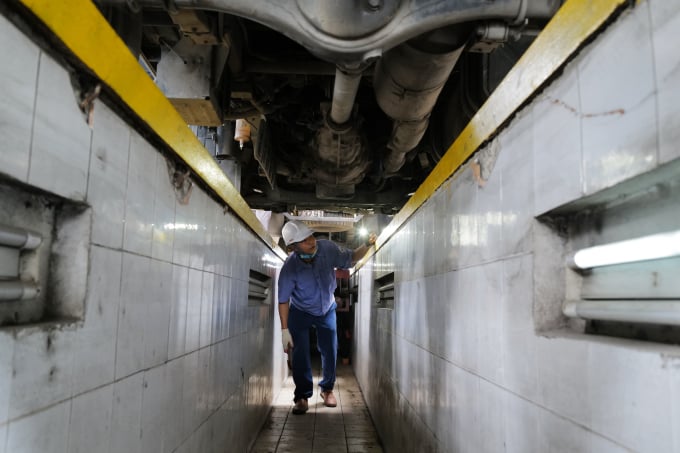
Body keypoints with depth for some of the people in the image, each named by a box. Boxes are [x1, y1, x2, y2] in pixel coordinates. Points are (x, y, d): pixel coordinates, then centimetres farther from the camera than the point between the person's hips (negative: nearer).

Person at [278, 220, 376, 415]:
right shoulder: (289, 268, -31)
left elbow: (351, 258, -9)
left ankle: (327, 389, 29)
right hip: (300, 312, -2)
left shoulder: (328, 248, -27)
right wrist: (285, 330, -18)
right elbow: (283, 301, -20)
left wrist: (367, 245, -29)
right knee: (300, 354, -8)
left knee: (330, 351, 6)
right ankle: (302, 396, 10)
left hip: (327, 309, 3)